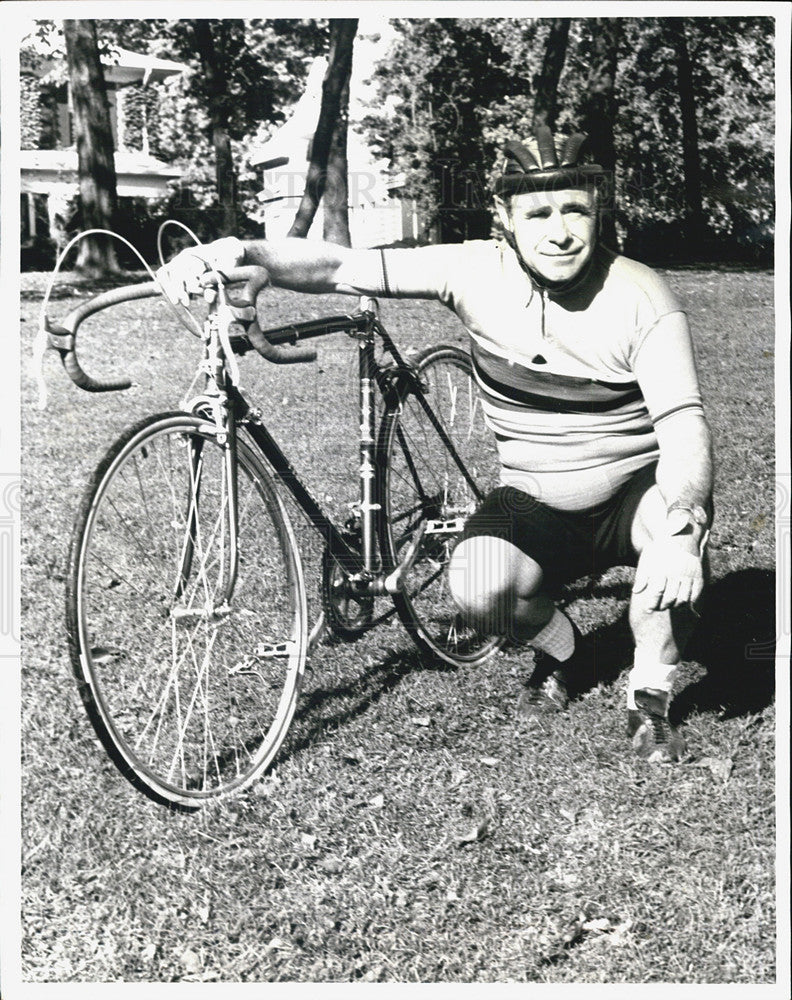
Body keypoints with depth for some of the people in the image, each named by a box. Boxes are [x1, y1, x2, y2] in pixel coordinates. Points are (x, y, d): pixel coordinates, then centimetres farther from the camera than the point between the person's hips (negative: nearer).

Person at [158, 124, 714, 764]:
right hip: (534, 504, 2)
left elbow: (684, 425, -27)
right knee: (478, 588, -29)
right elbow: (342, 266, -17)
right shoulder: (479, 271, -12)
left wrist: (679, 530, -45)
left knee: (679, 520, -36)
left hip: (635, 494, -1)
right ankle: (561, 651, 10)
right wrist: (234, 251, -34)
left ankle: (650, 699, -8)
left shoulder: (639, 296, -17)